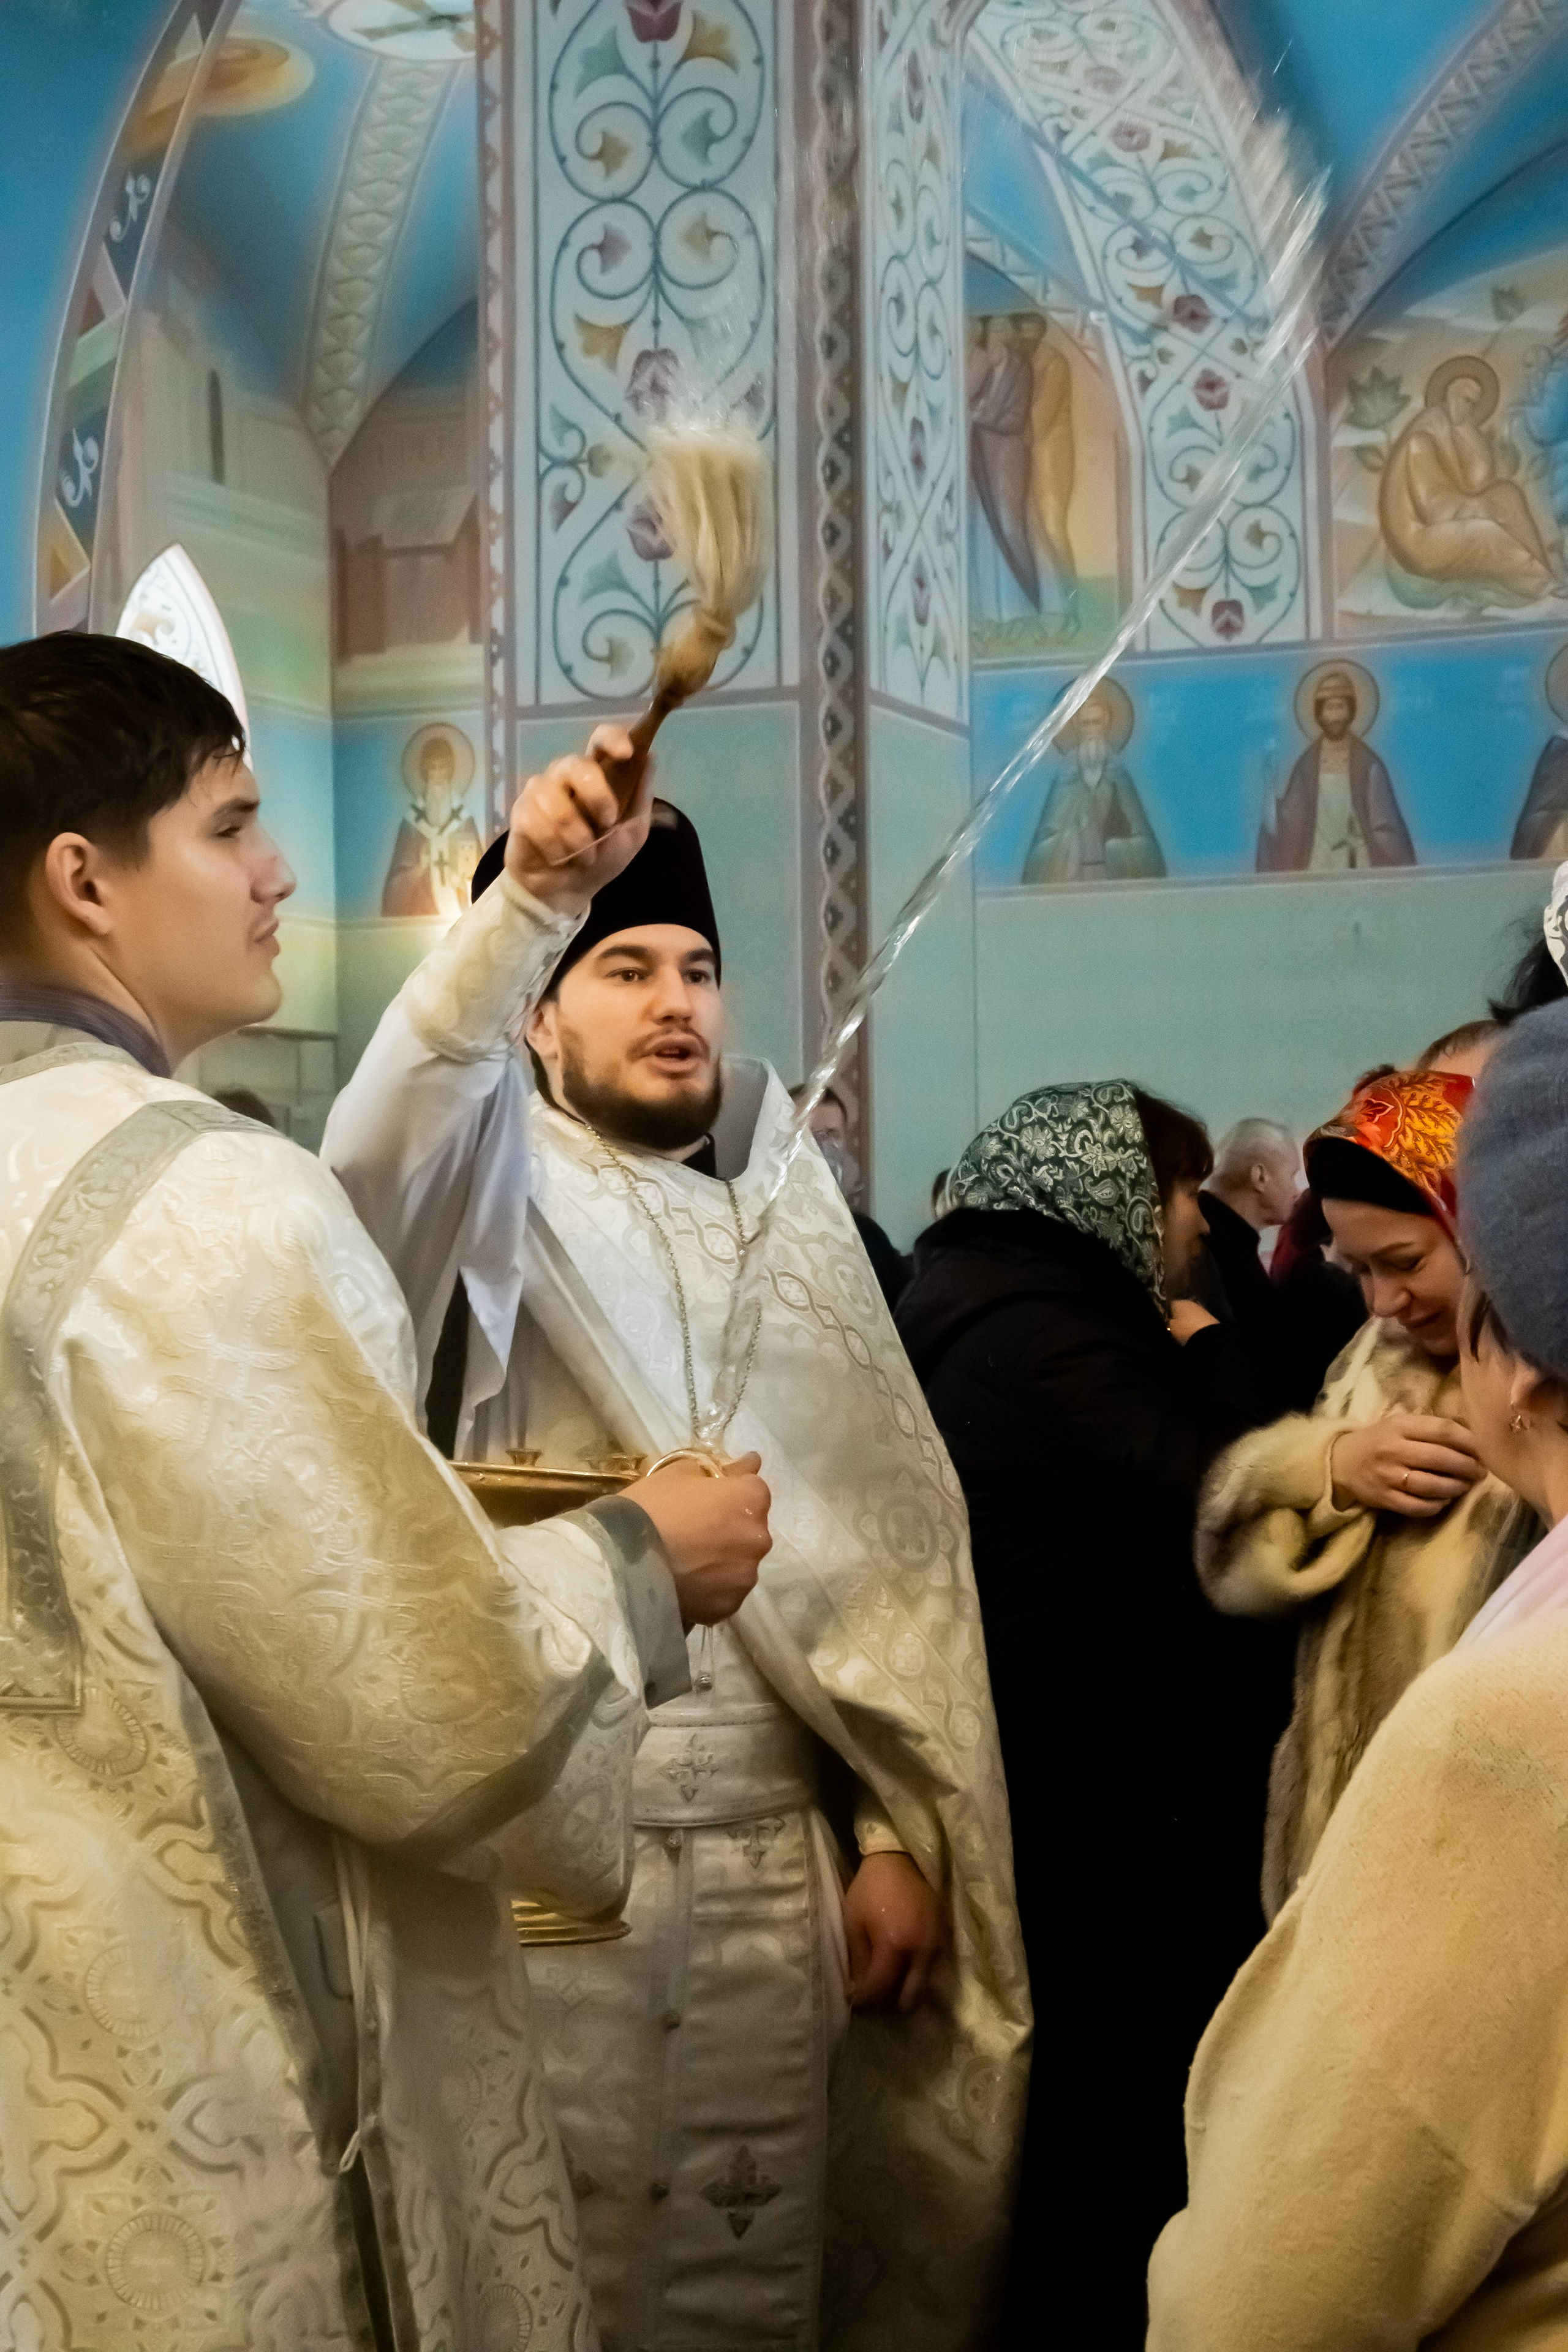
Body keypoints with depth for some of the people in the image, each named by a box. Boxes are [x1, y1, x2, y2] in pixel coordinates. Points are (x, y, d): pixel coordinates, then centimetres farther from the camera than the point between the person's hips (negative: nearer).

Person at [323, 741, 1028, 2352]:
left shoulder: (799, 1223, 12)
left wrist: (907, 1833, 2)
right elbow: (375, 1149, -25)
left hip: (782, 1849, 4)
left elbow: (896, 1532, 9)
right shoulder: (499, 1194, 0)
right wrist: (522, 898, -39)